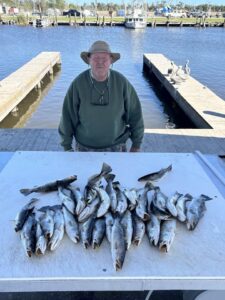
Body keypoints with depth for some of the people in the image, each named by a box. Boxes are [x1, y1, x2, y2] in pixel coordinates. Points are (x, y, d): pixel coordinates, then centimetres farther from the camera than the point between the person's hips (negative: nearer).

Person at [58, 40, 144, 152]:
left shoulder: (121, 82, -15)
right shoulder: (78, 84, -16)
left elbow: (134, 113, -7)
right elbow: (68, 115, -9)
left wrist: (136, 144, -2)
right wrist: (67, 147, -5)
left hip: (115, 146, 0)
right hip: (86, 147, 0)